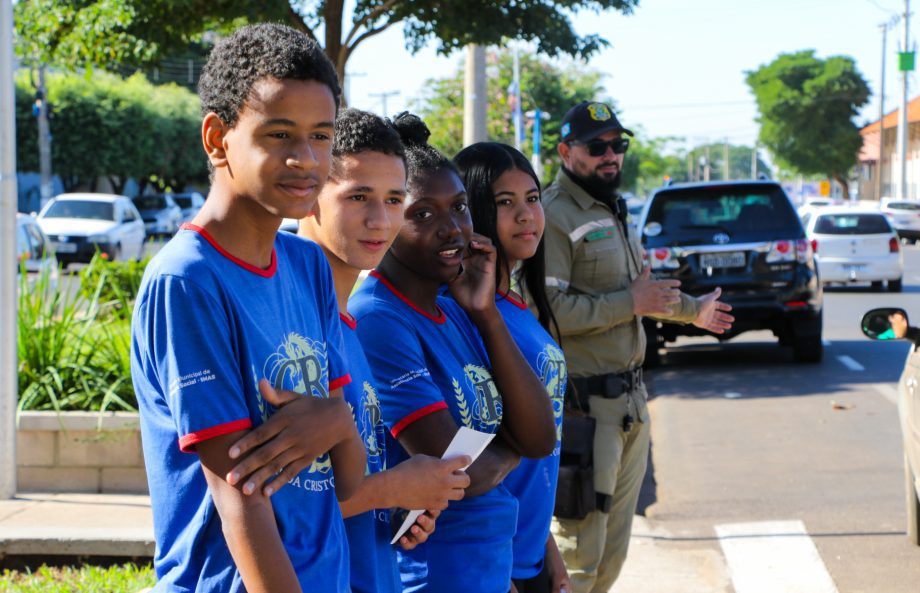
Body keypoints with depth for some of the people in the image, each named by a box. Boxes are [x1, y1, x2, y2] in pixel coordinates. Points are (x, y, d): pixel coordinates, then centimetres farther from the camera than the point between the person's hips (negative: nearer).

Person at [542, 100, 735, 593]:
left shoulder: (611, 210, 18)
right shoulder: (554, 215, -15)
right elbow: (547, 309, -27)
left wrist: (692, 310, 45)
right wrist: (631, 303, -21)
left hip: (629, 399, 10)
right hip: (585, 403, -10)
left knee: (612, 551, 16)